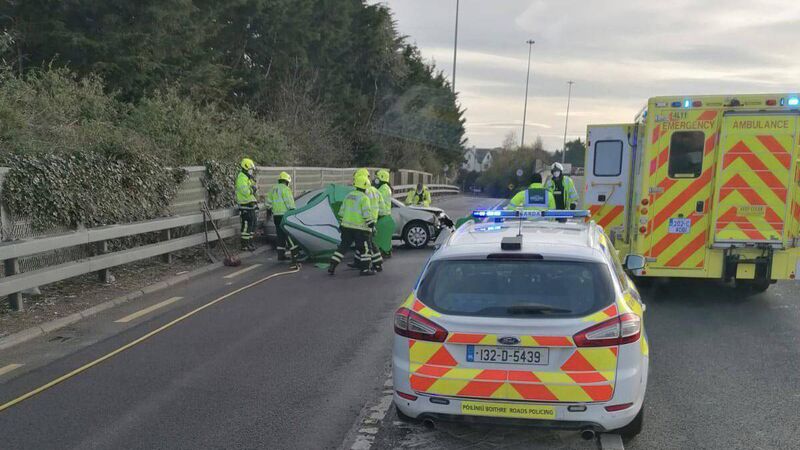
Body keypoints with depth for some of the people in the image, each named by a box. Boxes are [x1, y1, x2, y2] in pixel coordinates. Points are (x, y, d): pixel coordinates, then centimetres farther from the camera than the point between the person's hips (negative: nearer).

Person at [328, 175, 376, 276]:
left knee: (343, 246, 13)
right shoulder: (364, 198, -10)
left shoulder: (348, 196, 12)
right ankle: (365, 269, 8)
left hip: (347, 226, 7)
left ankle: (332, 267, 8)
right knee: (365, 248, 5)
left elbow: (342, 211, 16)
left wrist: (342, 223, 25)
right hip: (360, 228, -7)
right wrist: (371, 224, -11)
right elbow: (366, 213, -17)